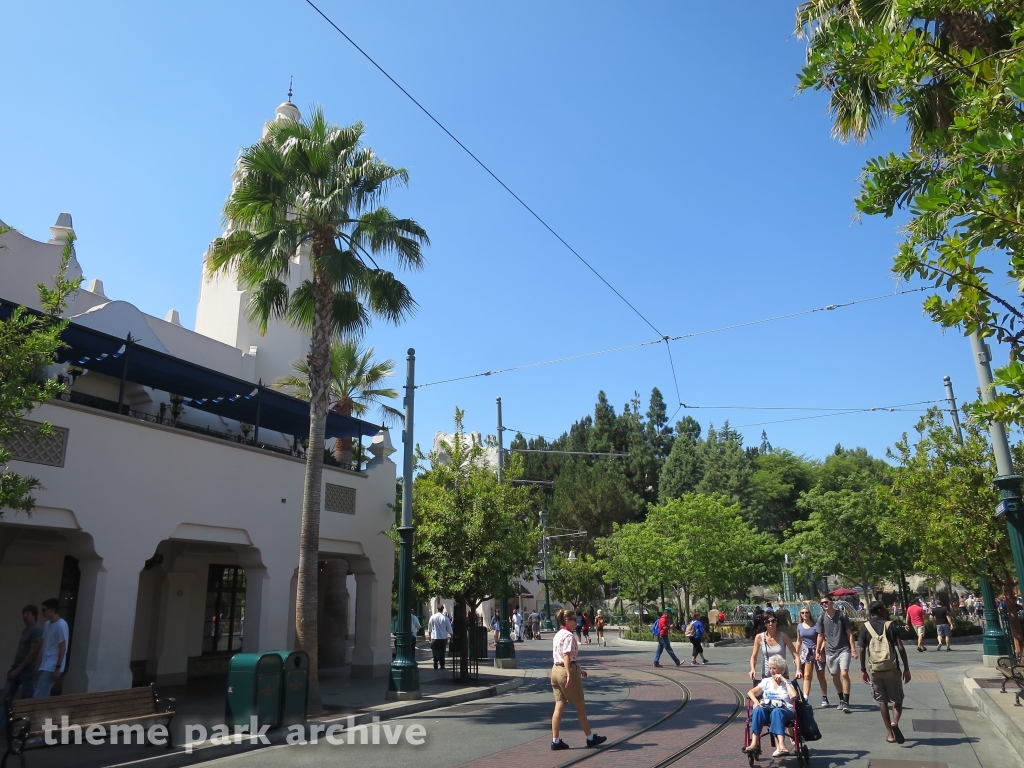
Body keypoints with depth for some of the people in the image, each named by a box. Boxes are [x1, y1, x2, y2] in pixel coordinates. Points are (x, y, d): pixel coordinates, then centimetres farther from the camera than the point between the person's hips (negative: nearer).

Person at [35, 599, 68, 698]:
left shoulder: (61, 625, -15)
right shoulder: (47, 624, 11)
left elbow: (62, 648, -16)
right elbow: (42, 645, 16)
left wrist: (58, 668, -17)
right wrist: (39, 665, 15)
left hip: (51, 667, -9)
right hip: (44, 666, 9)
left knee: (38, 696, -11)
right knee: (43, 695, 10)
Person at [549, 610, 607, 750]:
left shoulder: (558, 635, 14)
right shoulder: (569, 636, -15)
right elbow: (567, 656, -25)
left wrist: (578, 669, 27)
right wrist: (569, 675, -31)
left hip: (556, 670, 8)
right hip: (567, 671, -8)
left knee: (559, 706, 9)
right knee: (580, 706, 6)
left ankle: (555, 741, 8)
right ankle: (590, 738, 19)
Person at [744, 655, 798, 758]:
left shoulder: (787, 683, 16)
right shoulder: (766, 681, 22)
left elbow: (793, 696, -7)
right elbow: (750, 692, 11)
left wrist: (784, 680, -2)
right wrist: (756, 702, -9)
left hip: (784, 712, -2)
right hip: (767, 710, 2)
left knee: (776, 711, -39)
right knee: (758, 710, -34)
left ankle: (780, 746, -55)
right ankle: (754, 742, -44)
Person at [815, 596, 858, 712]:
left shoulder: (842, 615, -5)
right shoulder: (821, 618, 3)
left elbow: (849, 633, -1)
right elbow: (820, 636, 11)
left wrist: (853, 649, -7)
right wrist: (817, 651, 12)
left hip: (844, 649, -3)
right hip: (830, 651, 4)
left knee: (844, 674, -16)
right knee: (835, 677, 10)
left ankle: (846, 702, -11)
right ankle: (841, 700, 25)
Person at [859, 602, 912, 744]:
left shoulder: (865, 627, 3)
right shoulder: (889, 625, -1)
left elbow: (862, 650, 0)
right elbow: (901, 648, -6)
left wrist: (863, 670, 7)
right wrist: (906, 669, 0)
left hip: (875, 669, 1)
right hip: (892, 668, -1)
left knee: (882, 701, 12)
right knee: (897, 699, 11)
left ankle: (890, 733, 12)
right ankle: (895, 722, -13)